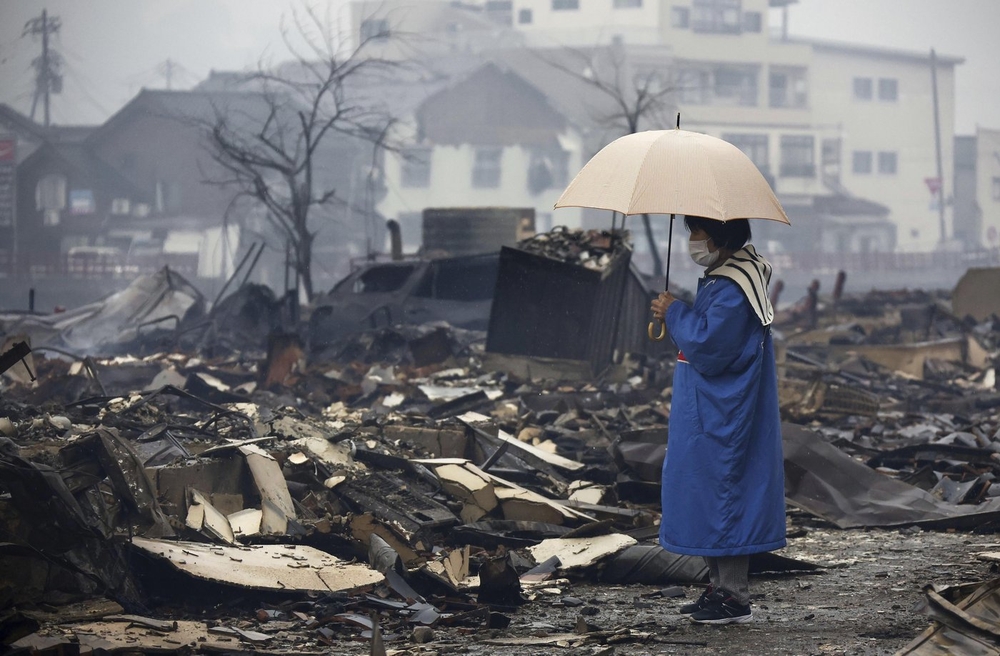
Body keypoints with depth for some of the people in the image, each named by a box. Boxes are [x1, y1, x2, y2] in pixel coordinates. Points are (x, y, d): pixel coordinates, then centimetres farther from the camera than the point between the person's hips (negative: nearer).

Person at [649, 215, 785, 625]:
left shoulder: (732, 290, -21)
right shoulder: (719, 279, 13)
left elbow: (707, 346, -24)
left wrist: (674, 313, -12)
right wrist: (675, 318, 8)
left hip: (722, 419, -11)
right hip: (706, 415, 11)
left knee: (723, 493, -6)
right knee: (713, 497, 15)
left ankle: (735, 597, 0)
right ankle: (720, 587, 22)